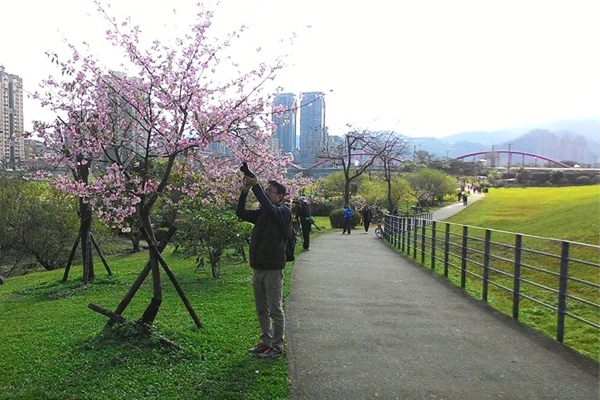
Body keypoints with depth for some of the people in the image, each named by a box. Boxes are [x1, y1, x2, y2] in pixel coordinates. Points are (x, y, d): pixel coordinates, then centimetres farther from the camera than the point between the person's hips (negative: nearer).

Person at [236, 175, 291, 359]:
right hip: (257, 268, 7)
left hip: (273, 269, -7)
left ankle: (277, 345, 15)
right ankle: (266, 342, 28)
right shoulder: (261, 213, 12)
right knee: (261, 310, 15)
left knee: (275, 310, 3)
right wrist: (245, 191, -8)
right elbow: (241, 213, 3)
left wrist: (256, 186, -26)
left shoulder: (284, 212, -8)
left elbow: (269, 208, -29)